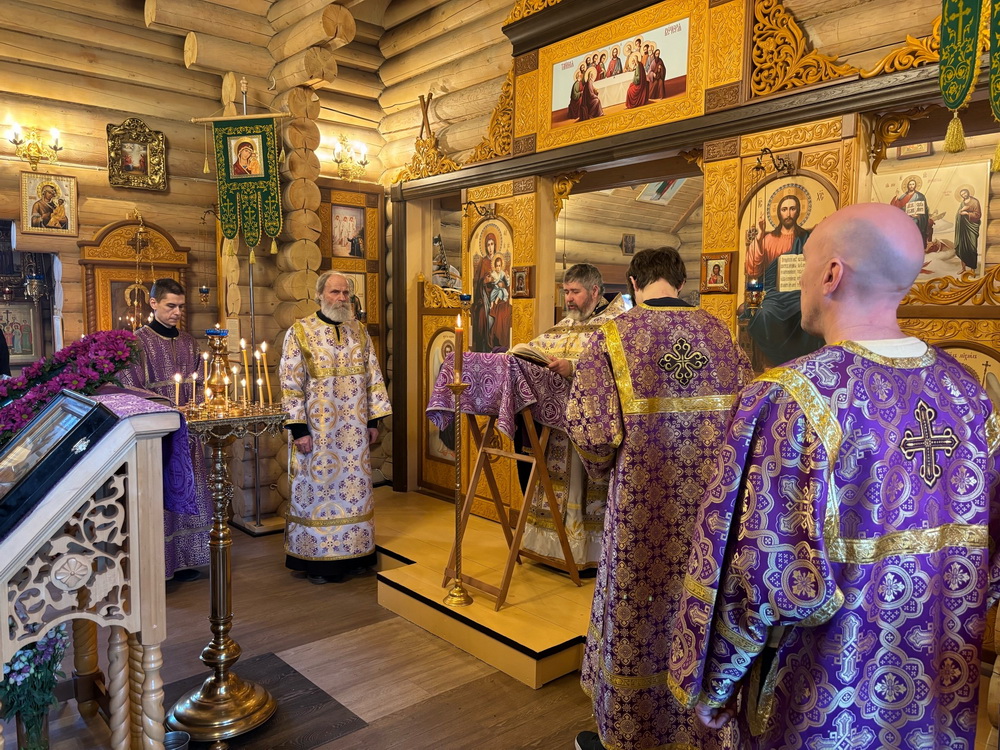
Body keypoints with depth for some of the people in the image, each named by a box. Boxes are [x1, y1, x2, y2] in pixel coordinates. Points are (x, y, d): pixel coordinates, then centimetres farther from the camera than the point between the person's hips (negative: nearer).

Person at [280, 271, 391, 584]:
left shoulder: (359, 331, 8)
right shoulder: (300, 332, -4)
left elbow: (373, 377, 10)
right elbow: (290, 384, -8)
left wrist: (374, 419, 5)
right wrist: (298, 429, -13)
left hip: (354, 429, 4)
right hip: (317, 429, -4)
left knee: (355, 486, 10)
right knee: (317, 489, 4)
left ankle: (352, 553, 24)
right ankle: (316, 560, 17)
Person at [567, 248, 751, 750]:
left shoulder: (613, 337, -11)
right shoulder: (719, 333, 2)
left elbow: (590, 429, -16)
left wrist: (604, 466, 5)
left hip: (644, 506, -4)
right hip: (713, 504, 4)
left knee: (637, 618, 11)